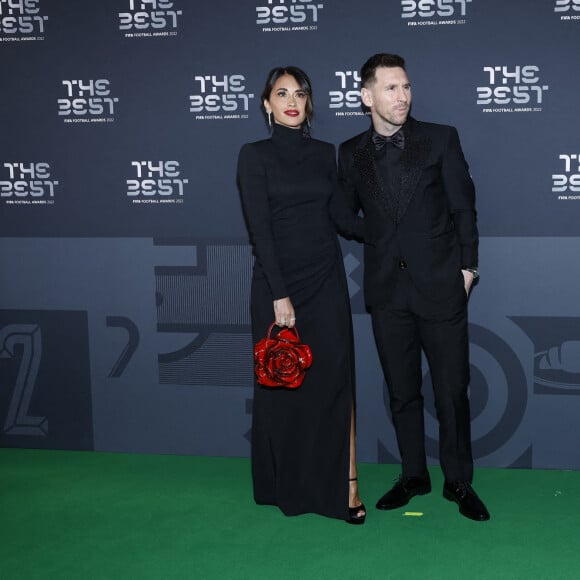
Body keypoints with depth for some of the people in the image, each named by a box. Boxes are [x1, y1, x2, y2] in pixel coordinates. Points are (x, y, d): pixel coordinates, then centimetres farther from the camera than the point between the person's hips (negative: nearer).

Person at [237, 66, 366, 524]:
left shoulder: (325, 154, 10)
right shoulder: (255, 155, -3)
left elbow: (339, 214, 13)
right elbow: (259, 228, -9)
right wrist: (280, 296, -14)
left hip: (326, 280, 3)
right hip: (278, 281, -3)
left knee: (335, 379, -2)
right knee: (282, 384, 4)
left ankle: (346, 485, 2)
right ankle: (285, 486, 20)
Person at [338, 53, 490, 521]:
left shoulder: (441, 139, 1)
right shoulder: (352, 153, 7)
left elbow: (463, 207, 2)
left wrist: (466, 268, -1)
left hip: (440, 285, -2)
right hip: (387, 290, 2)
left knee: (452, 390, 3)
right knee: (402, 391, 11)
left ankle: (459, 481, 18)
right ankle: (414, 476, 25)